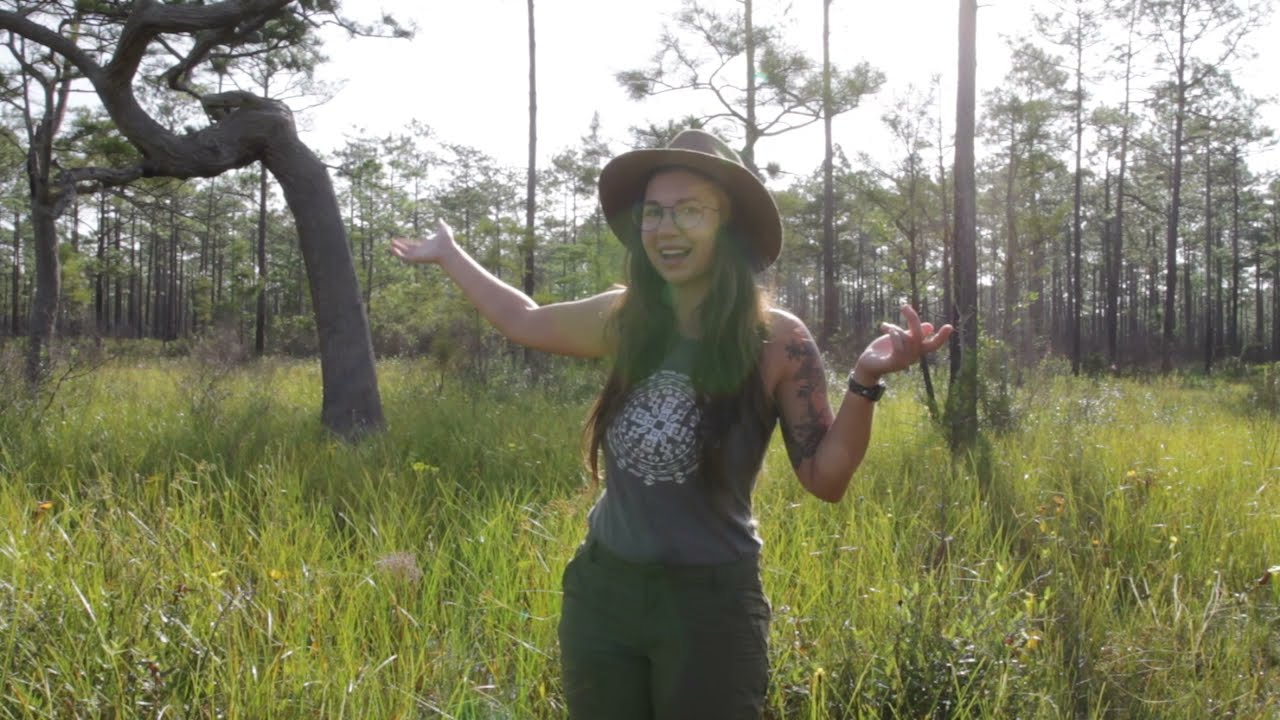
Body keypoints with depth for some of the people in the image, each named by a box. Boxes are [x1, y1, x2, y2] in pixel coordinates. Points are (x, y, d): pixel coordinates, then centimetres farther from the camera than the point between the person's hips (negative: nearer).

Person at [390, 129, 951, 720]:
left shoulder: (776, 341, -13)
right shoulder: (622, 318, -2)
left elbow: (825, 479, -12)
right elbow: (523, 321, 16)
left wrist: (864, 382, -27)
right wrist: (447, 256, 24)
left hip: (712, 602, -4)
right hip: (601, 589, 4)